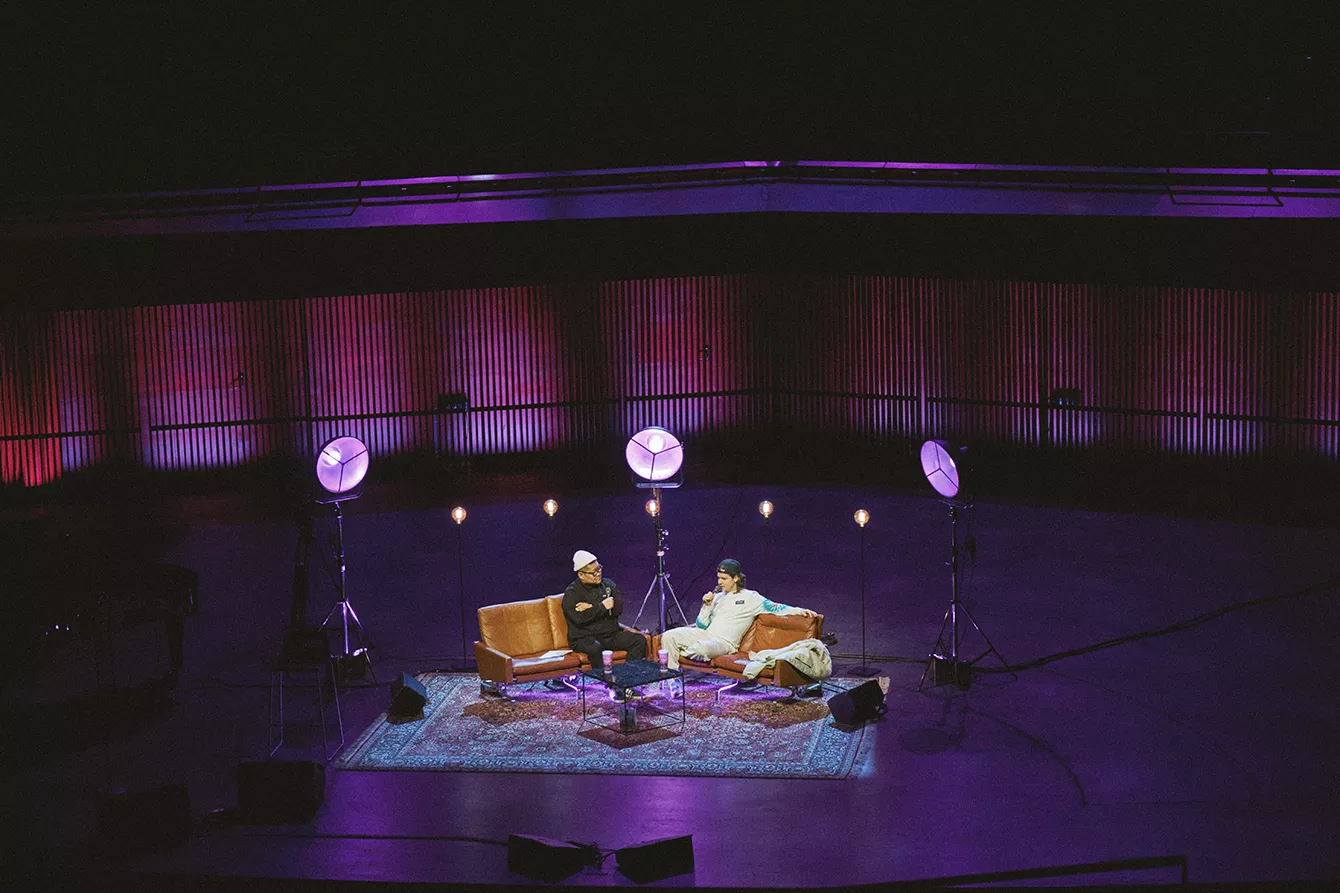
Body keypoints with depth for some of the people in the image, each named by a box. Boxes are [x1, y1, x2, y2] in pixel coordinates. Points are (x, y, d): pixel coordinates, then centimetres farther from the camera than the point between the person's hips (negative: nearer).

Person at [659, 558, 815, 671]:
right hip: (705, 634, 6)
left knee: (701, 648, -39)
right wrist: (707, 605, 2)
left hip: (724, 643, -6)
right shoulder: (718, 597, 22)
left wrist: (799, 610, -19)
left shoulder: (750, 597, 4)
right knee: (669, 636, -15)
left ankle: (681, 653, -5)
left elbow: (774, 608, -5)